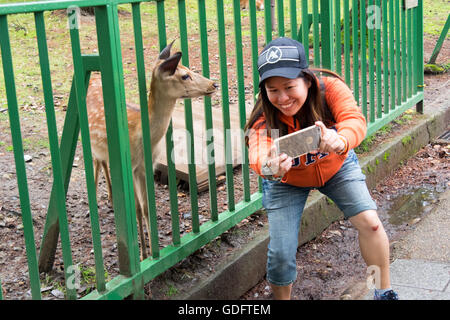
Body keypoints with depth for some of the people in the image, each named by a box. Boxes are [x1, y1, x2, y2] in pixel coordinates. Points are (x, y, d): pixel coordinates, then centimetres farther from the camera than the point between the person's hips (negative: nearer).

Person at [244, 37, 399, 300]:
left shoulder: (330, 88, -31)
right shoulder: (263, 119, -32)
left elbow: (354, 119, -47)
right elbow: (258, 153, -50)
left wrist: (341, 140, -71)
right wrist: (268, 166, -75)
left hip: (336, 167, 1)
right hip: (287, 180, -1)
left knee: (370, 222, -14)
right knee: (281, 254, -9)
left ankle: (385, 292, 10)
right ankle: (281, 298, 22)